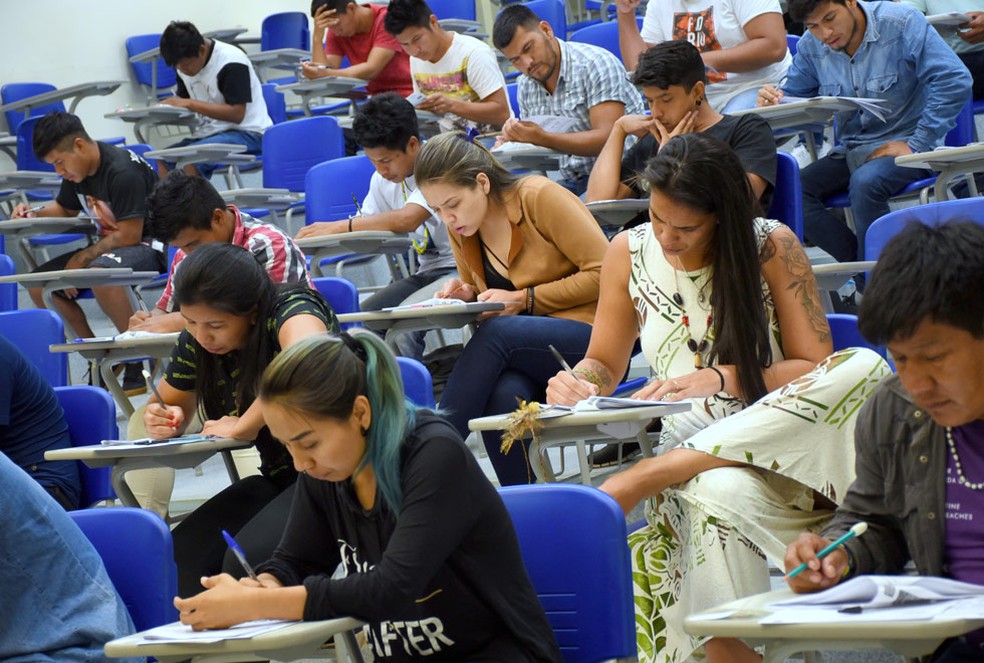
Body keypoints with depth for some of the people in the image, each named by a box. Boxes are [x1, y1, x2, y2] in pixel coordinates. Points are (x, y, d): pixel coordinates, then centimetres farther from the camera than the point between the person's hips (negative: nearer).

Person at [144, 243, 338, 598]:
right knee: (183, 551, -16)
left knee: (251, 555, -30)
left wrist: (242, 427, -29)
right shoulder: (196, 341, 2)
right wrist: (162, 419, -6)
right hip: (279, 479, 7)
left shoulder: (291, 309, -18)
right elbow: (170, 400, 20)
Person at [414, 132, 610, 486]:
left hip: (589, 336, -5)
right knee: (504, 393, -33)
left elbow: (603, 273, -12)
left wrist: (523, 299, -14)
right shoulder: (460, 228, 8)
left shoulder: (539, 197, -10)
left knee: (495, 333, -33)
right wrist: (466, 296, 0)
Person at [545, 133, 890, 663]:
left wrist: (722, 379, -17)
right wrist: (574, 383, -9)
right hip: (690, 452, -1)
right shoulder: (629, 254, 5)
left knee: (865, 366, -32)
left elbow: (815, 368, -2)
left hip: (782, 450, 1)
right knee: (716, 493, -41)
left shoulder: (772, 247, -2)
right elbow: (605, 364, 16)